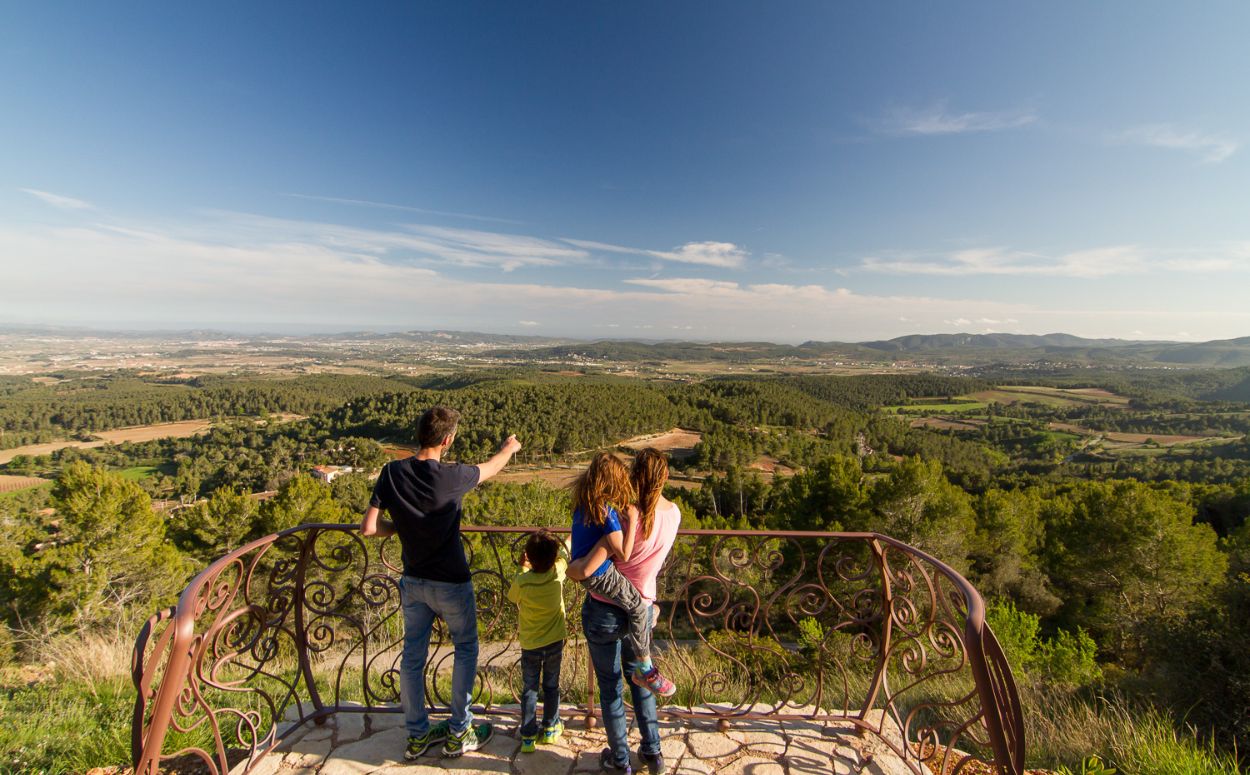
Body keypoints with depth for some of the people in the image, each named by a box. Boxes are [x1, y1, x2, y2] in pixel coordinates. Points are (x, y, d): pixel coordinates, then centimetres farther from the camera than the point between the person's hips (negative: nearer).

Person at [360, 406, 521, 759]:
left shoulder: (392, 472, -12)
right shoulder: (451, 476, -23)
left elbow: (368, 527, -10)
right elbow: (490, 468, -3)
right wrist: (509, 448, 18)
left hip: (413, 581, 5)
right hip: (451, 583, -4)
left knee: (412, 656, 19)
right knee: (466, 649, 17)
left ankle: (417, 734, 35)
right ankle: (458, 732, 27)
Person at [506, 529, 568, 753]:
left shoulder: (522, 581, -26)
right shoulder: (557, 573, -22)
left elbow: (512, 596, -1)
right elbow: (564, 555, 0)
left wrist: (523, 568, 6)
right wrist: (560, 543, 19)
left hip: (530, 645, -1)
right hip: (555, 642, 2)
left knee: (529, 690, 16)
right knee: (551, 686, 20)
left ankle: (528, 736, 23)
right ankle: (550, 730, 33)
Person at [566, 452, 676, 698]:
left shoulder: (582, 502, -1)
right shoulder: (607, 512, -26)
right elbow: (624, 554, -22)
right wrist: (632, 519, -22)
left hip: (583, 571, 9)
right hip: (597, 575, -9)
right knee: (638, 606, -3)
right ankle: (644, 670, 8)